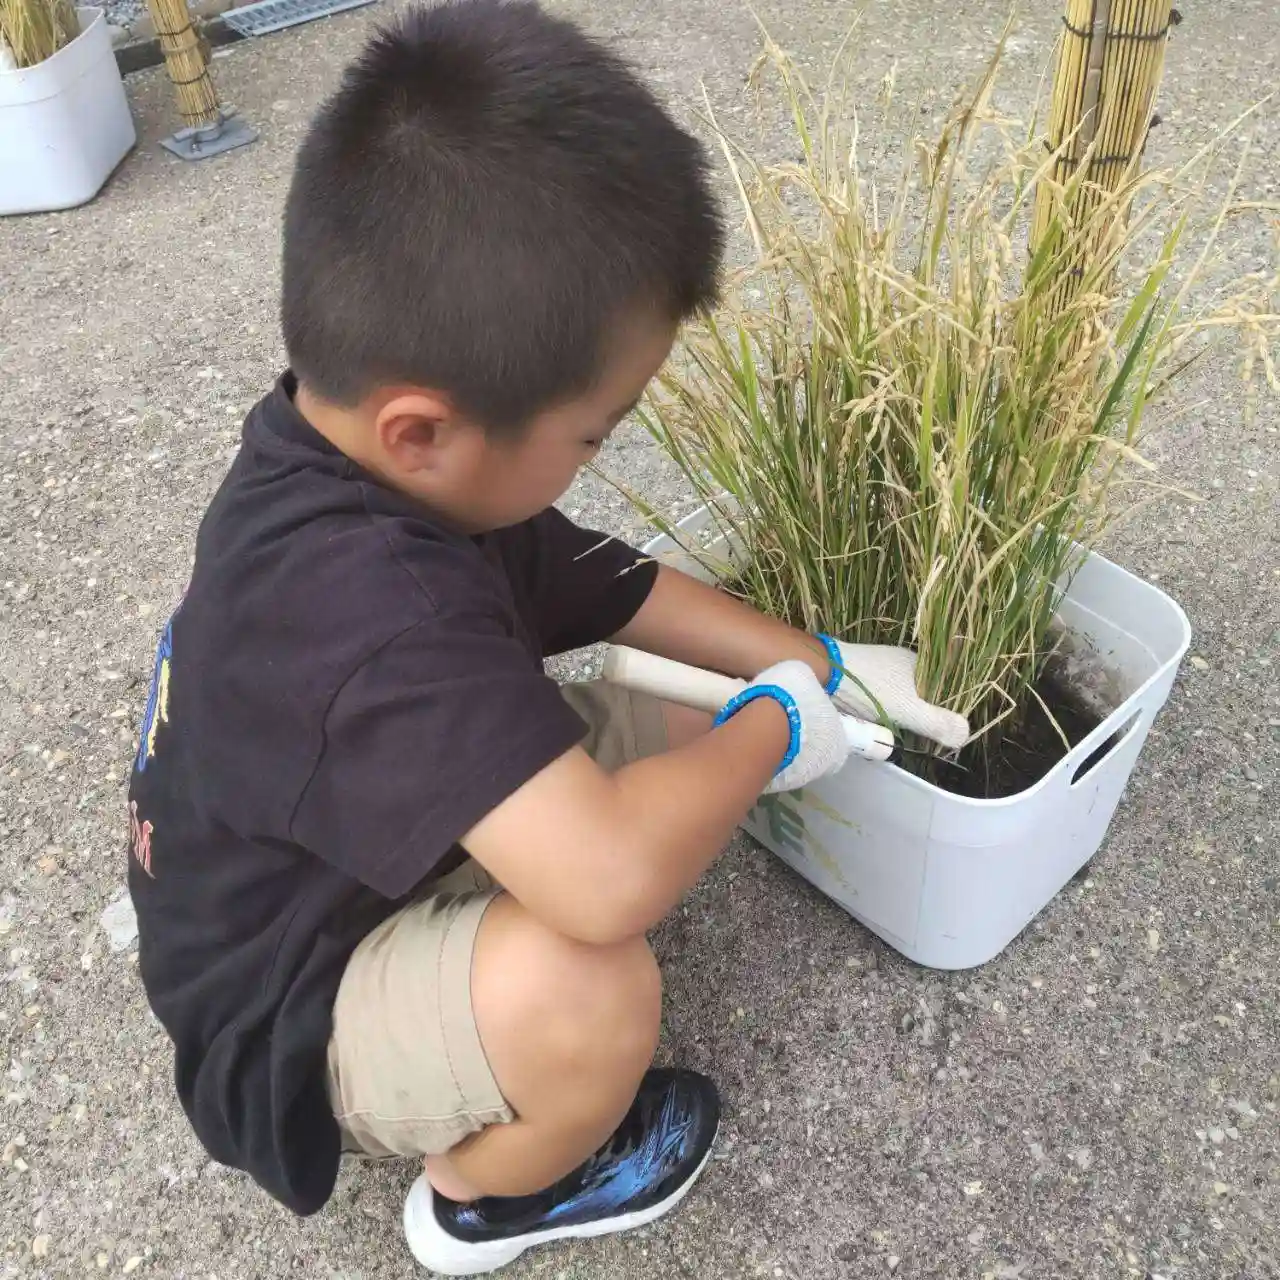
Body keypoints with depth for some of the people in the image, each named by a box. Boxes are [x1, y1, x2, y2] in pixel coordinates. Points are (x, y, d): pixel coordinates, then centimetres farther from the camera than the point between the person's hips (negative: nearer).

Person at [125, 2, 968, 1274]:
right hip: (284, 1030, -8)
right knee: (587, 984, -36)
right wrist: (774, 726, -28)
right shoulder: (364, 608, -41)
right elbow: (609, 879, -49)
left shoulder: (375, 472, -11)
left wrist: (829, 667, 0)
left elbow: (616, 587, 1)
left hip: (371, 873, 8)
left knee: (674, 745, 0)